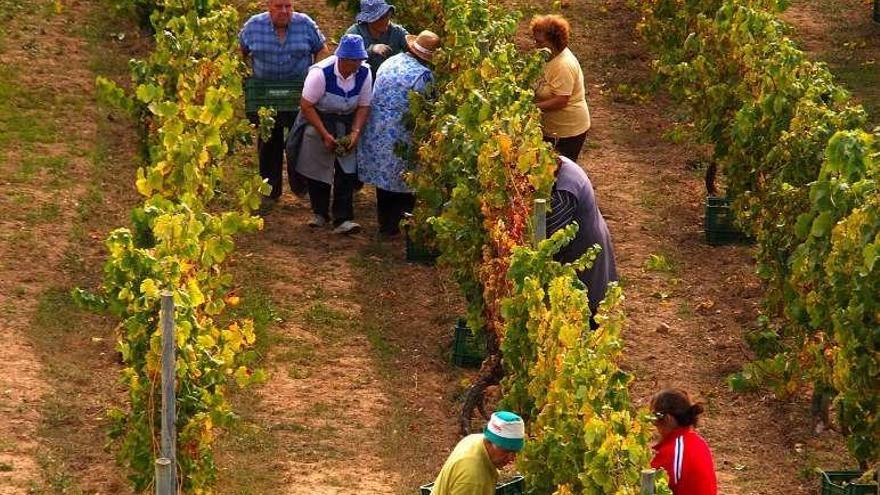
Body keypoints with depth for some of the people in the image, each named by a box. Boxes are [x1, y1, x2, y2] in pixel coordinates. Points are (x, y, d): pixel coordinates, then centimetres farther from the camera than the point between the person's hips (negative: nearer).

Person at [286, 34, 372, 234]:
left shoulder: (364, 73, -15)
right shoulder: (321, 73, -27)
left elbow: (364, 106, -4)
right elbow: (306, 106, -21)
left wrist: (355, 133, -18)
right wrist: (325, 135, -22)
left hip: (346, 123, 2)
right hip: (317, 119, -2)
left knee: (347, 171, -8)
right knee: (317, 168, 3)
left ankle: (343, 219, -9)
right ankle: (320, 213, 22)